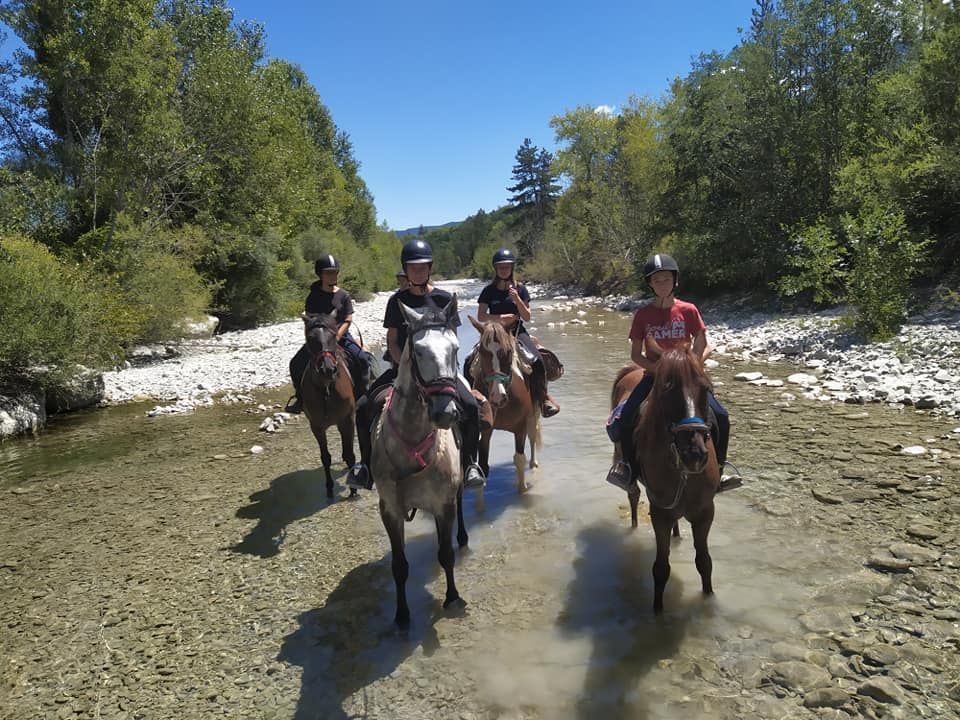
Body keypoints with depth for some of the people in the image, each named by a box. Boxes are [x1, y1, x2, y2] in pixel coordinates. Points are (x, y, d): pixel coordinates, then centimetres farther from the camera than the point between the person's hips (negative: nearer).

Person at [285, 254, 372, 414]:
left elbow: (348, 320, -4)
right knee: (296, 364, -15)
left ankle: (363, 393, -6)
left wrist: (336, 337, -16)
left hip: (341, 336, -1)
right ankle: (300, 396, 6)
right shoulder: (313, 297, 4)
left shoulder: (344, 296, 2)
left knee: (364, 359, -23)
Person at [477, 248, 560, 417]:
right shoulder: (489, 291, 7)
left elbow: (527, 317, 4)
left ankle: (544, 398, -11)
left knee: (536, 360, -25)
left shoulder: (520, 289, 9)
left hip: (517, 332, 0)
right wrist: (500, 318, -12)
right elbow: (481, 316, 3)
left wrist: (517, 300, -11)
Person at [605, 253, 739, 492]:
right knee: (622, 420, -21)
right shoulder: (643, 314, -1)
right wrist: (660, 369, -16)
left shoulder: (688, 311, -1)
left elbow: (702, 347, 4)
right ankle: (625, 463, 3)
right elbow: (636, 354, -1)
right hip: (654, 375, 0)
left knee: (720, 416, -16)